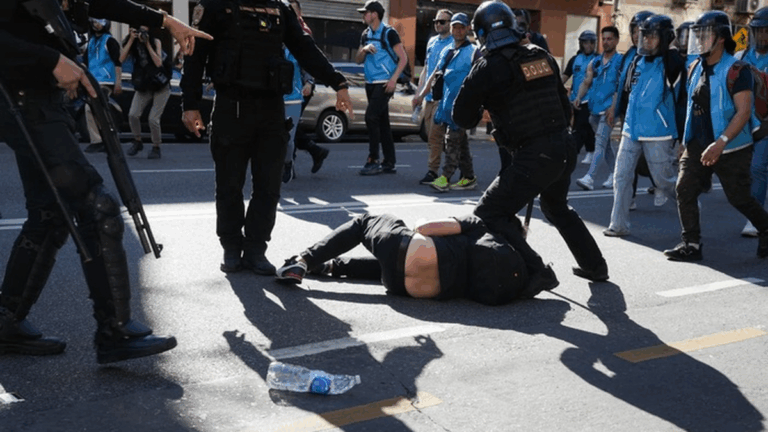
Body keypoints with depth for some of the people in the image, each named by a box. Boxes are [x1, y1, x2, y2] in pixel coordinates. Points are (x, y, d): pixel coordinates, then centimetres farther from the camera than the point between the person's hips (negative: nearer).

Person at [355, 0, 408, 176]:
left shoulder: (389, 33, -7)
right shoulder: (366, 35, 13)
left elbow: (403, 58, -8)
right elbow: (358, 60, 14)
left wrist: (394, 79, -17)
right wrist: (364, 49, -7)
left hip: (384, 83, -7)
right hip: (370, 83, 7)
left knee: (371, 117, -16)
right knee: (382, 122, 9)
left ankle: (373, 161, -12)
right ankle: (389, 163, 14)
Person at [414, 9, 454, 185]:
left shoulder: (454, 43, -5)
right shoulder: (432, 42, 17)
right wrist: (418, 92, 16)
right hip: (429, 96, 7)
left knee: (435, 135, -9)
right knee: (431, 135, 9)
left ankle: (432, 171, -5)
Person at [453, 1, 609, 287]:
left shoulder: (488, 69, -7)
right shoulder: (542, 57, 11)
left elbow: (462, 119, -1)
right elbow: (565, 105, 17)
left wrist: (481, 109, 20)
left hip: (533, 157, -7)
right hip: (564, 150, 7)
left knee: (489, 215, 0)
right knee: (557, 207, 32)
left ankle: (536, 271, -10)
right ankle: (594, 265, 41)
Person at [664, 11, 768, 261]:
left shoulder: (736, 71, -14)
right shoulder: (696, 69, 7)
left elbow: (744, 112, -20)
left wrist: (720, 143, -29)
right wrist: (686, 141, 17)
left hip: (731, 148, -6)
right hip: (698, 145, 6)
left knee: (739, 198, 5)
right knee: (685, 189, -5)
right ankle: (691, 244, 3)